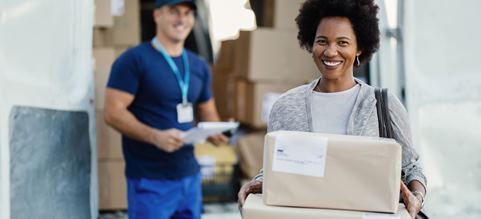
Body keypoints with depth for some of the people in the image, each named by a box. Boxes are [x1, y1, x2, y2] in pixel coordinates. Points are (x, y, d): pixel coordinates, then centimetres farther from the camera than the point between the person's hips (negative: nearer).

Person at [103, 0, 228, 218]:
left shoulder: (199, 66, 12)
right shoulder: (134, 59, -8)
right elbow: (113, 112, -14)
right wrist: (155, 136, -26)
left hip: (190, 175, 7)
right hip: (150, 179, -6)